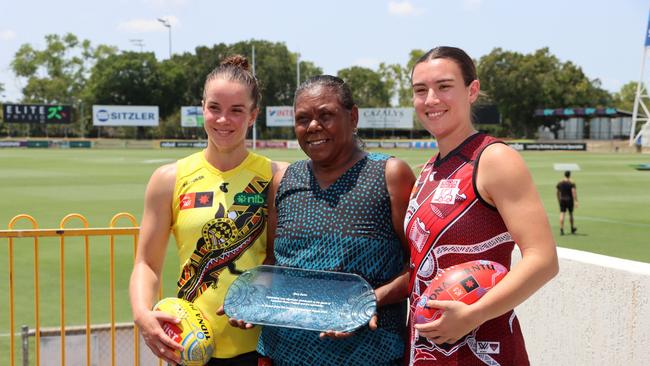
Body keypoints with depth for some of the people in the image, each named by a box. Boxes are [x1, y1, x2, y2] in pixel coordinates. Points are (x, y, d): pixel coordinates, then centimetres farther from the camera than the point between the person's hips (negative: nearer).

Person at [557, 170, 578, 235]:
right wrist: (576, 201, -20)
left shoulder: (560, 183, 4)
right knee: (570, 213, 14)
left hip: (562, 200, 2)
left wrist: (559, 200, 24)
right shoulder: (572, 183, -7)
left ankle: (561, 230, -15)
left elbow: (558, 192, 11)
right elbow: (574, 192, -17)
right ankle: (572, 229, 30)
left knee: (562, 214, -4)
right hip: (569, 200, -2)